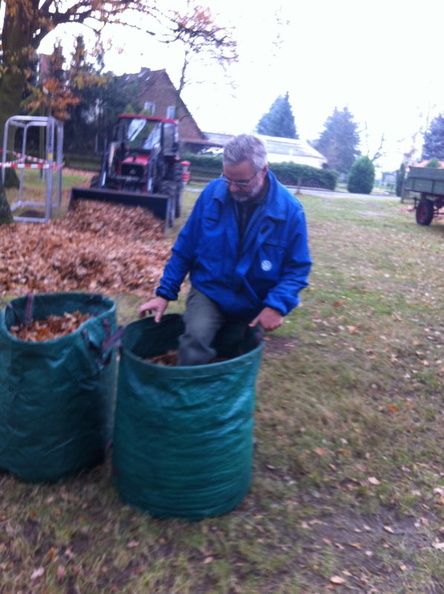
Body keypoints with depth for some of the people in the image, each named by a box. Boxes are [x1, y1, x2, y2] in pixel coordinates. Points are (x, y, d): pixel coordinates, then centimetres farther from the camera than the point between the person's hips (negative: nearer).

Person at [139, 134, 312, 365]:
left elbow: (298, 267, -9)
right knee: (196, 339, -28)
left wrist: (277, 305, -25)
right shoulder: (212, 193, -11)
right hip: (209, 293, -1)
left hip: (253, 305, 1)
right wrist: (164, 292, -5)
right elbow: (184, 249, -2)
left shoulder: (289, 209, -15)